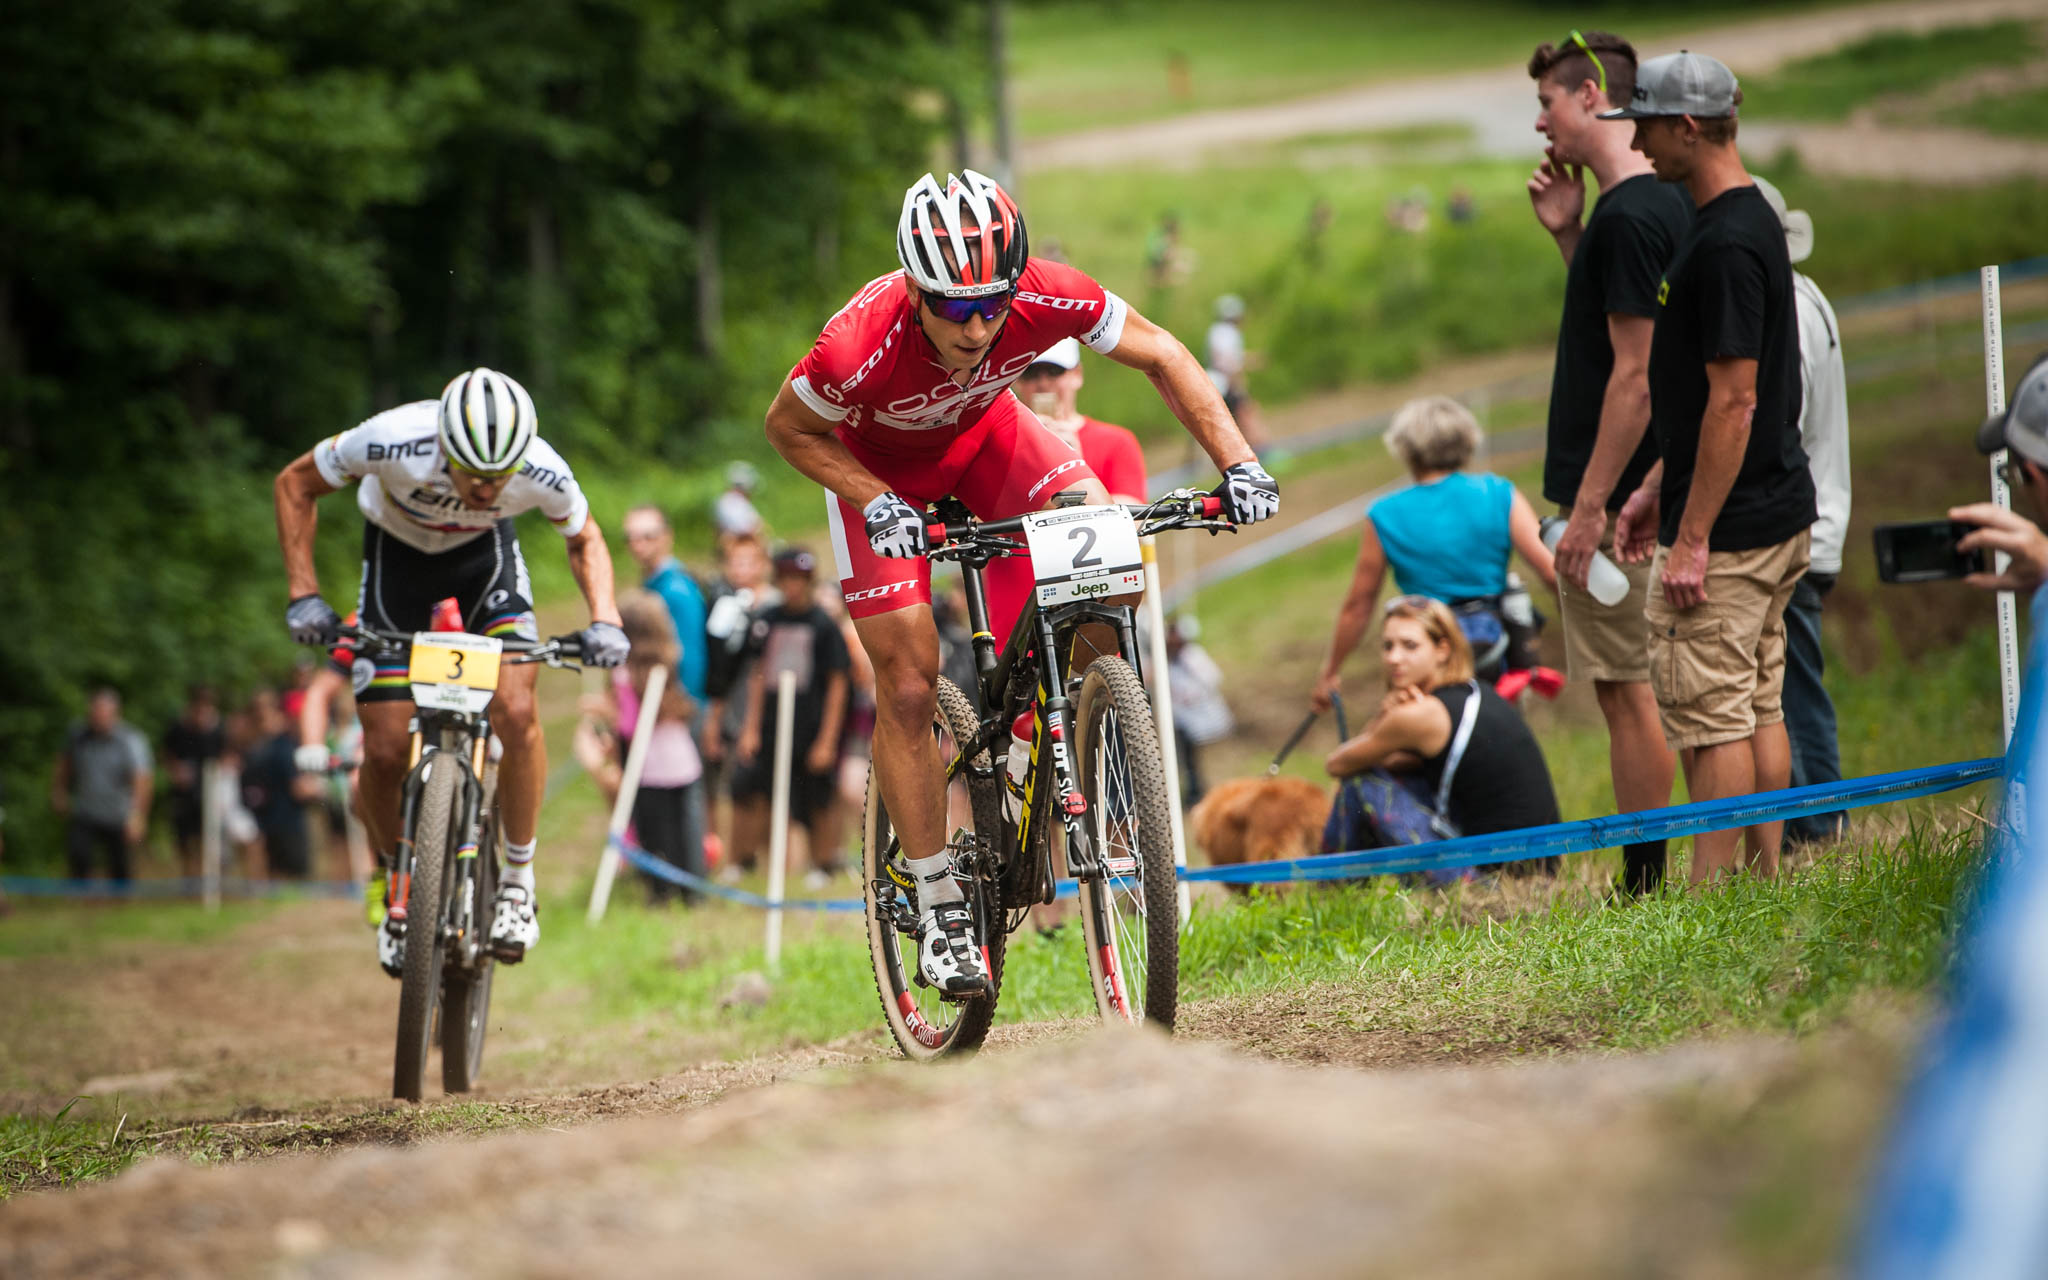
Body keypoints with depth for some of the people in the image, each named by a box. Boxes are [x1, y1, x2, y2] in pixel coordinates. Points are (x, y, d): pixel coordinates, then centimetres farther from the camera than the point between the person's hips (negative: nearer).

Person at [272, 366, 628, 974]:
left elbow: (585, 539, -7)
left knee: (515, 712, -23)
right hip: (397, 552, 0)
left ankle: (518, 882, -4)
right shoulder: (395, 441, -38)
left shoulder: (542, 473, -32)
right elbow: (296, 484, -18)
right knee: (386, 750, -9)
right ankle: (393, 878, 20)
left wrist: (604, 618, -23)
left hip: (486, 557, 0)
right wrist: (303, 595, -25)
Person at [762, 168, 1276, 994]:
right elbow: (788, 429, -19)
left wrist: (1239, 466, -26)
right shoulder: (863, 343, -40)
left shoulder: (1045, 298, -34)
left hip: (982, 433, 2)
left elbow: (1163, 356, -18)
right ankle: (941, 911, 7)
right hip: (878, 465, -2)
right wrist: (879, 505, -31)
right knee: (909, 687, -7)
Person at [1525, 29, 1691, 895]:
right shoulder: (1668, 202, 13)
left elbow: (1636, 370, -20)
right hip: (1646, 495, 10)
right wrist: (1567, 235, 12)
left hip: (1617, 498, -10)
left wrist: (1589, 505, -20)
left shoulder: (1629, 215, -17)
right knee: (1633, 693, 12)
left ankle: (1645, 889, -3)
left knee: (1628, 693, -6)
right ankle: (1648, 887, 16)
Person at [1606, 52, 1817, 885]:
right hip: (1775, 514, 10)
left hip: (1726, 533, -10)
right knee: (1759, 707, 12)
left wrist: (1691, 540, -21)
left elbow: (1734, 403, -23)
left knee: (1709, 717, -5)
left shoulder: (1726, 245, -20)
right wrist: (1657, 489, 22)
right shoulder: (1748, 220, 12)